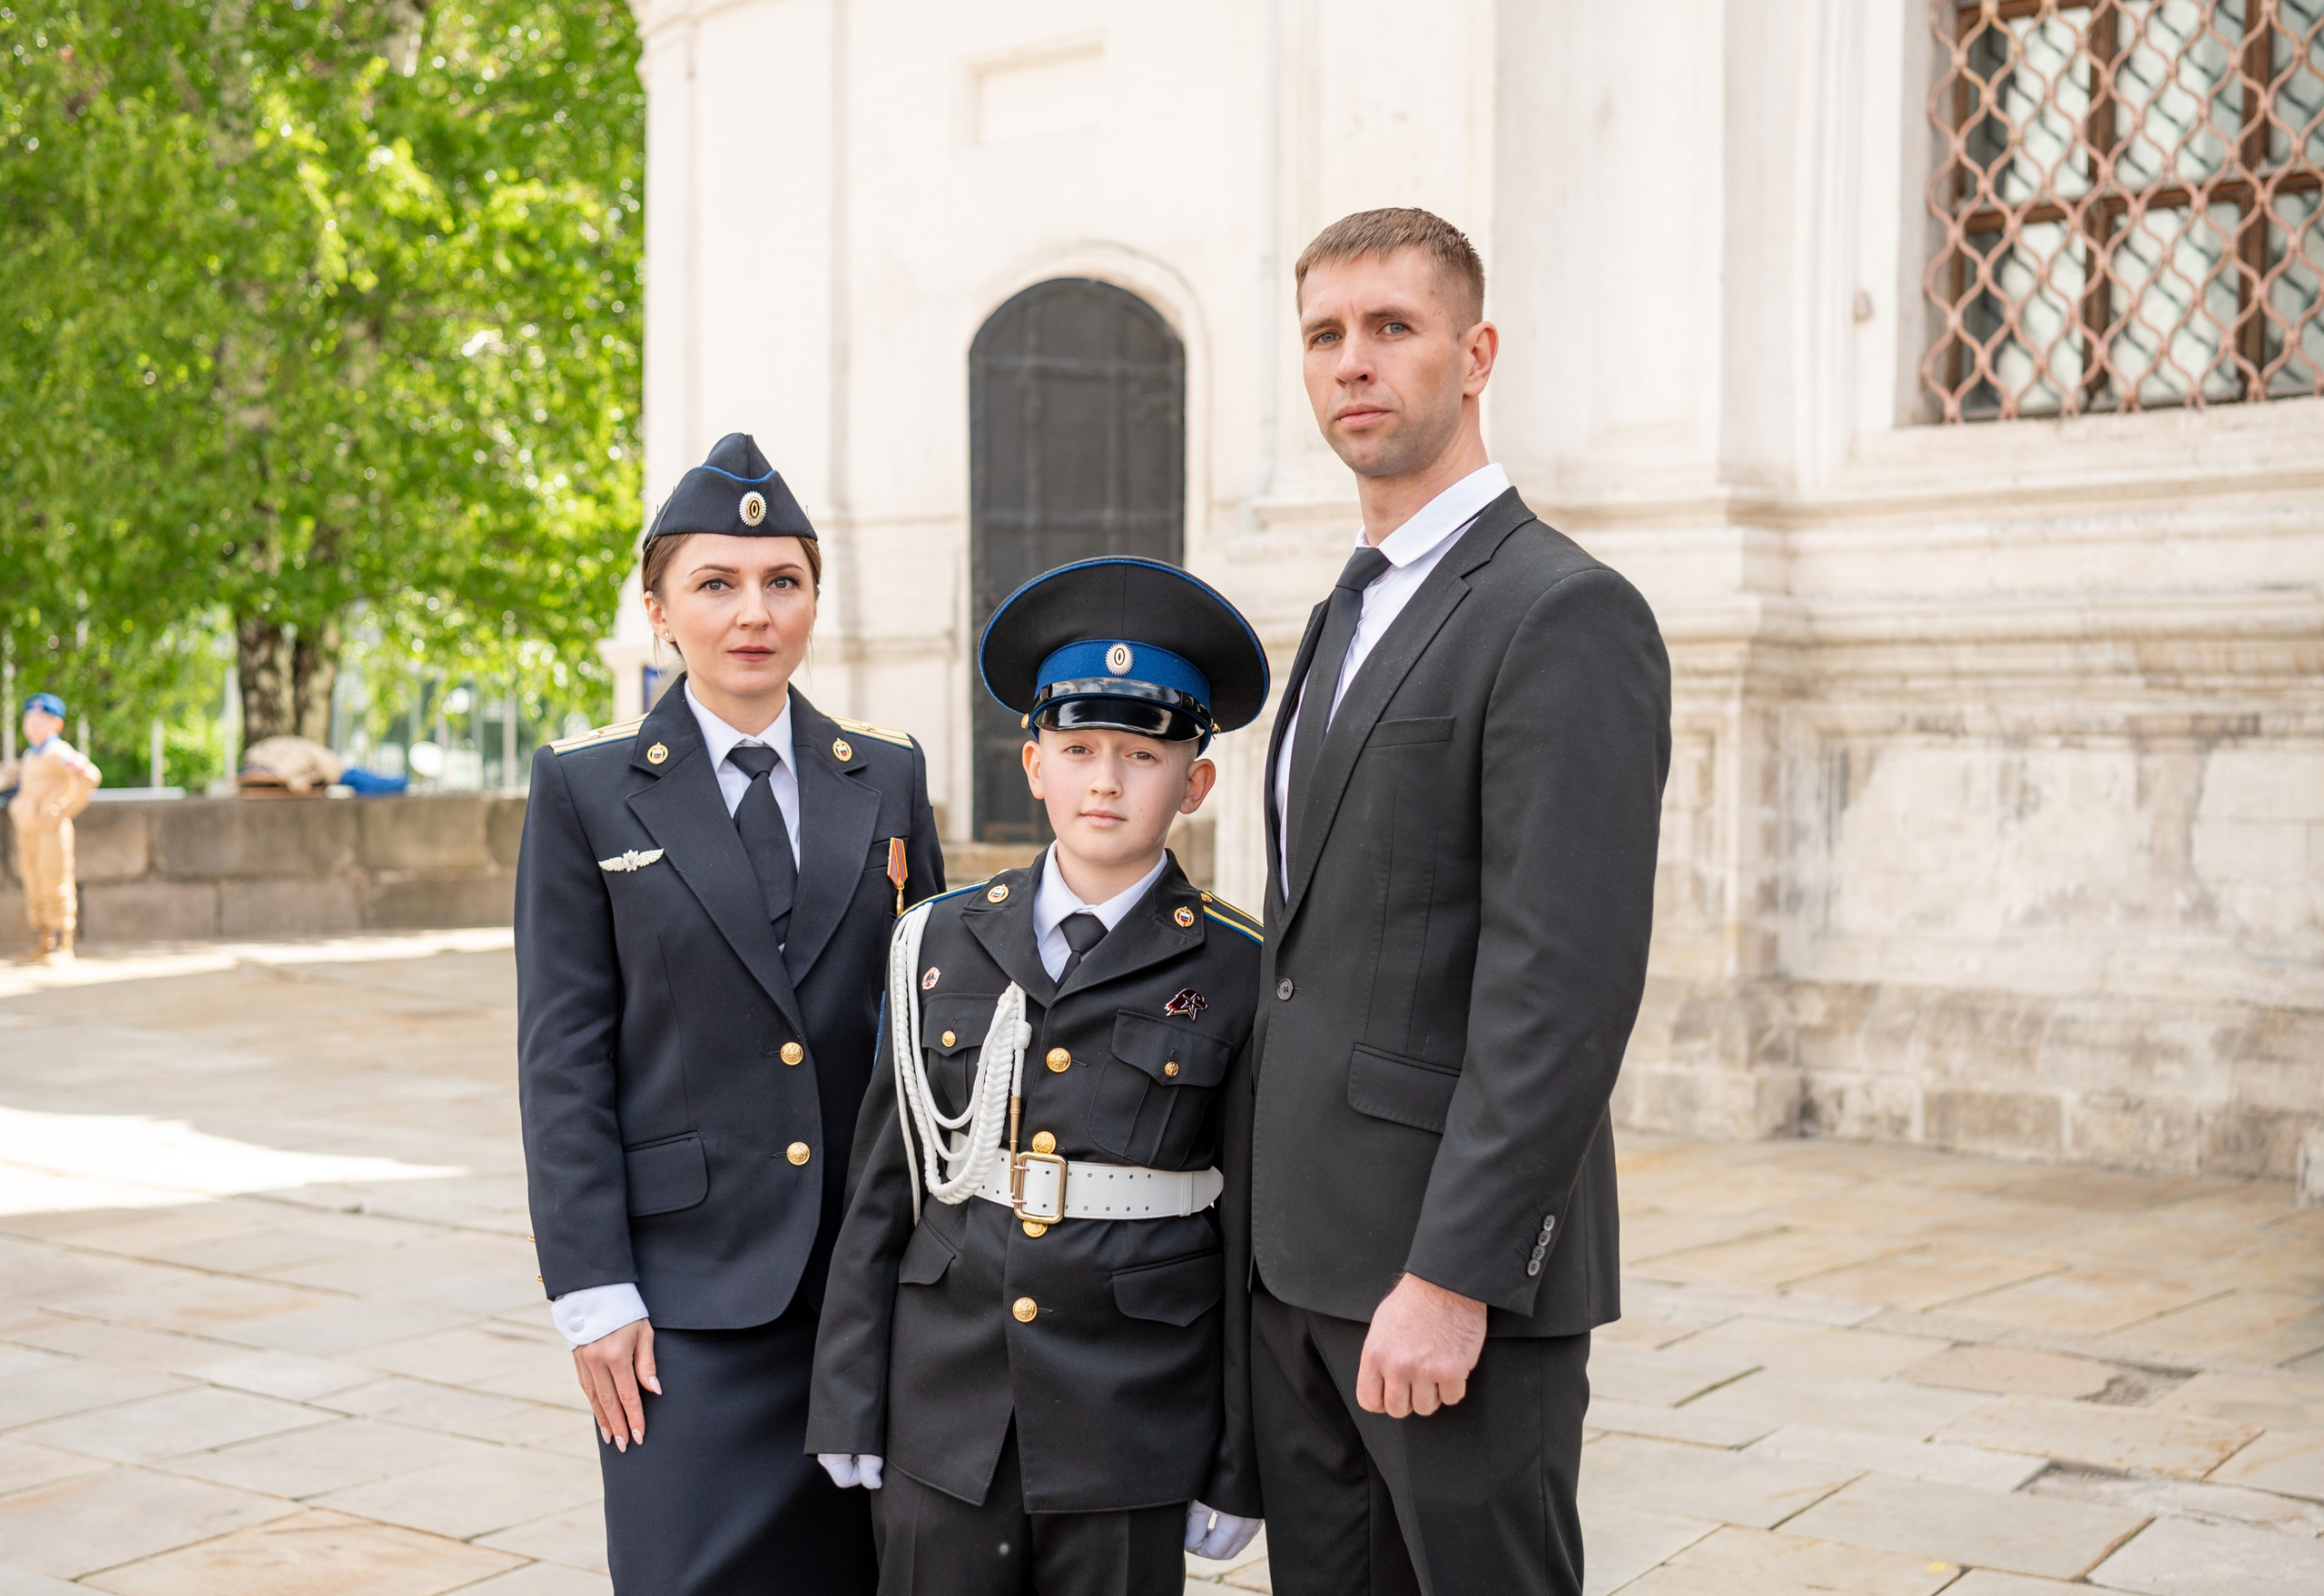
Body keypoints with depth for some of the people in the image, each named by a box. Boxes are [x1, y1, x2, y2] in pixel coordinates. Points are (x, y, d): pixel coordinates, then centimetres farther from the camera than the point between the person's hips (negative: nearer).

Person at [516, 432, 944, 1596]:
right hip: (690, 1282, -2)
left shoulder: (887, 779, 8)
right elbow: (563, 1060, -2)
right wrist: (591, 1291, -8)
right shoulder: (586, 791, 1)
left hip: (874, 1279, 3)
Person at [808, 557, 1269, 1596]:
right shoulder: (942, 944, 4)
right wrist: (850, 1408, 6)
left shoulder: (1235, 974, -3)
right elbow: (881, 1184, 7)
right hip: (944, 1420, 2)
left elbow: (1251, 1233, -2)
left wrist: (1237, 1470, -1)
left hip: (1130, 1430, -2)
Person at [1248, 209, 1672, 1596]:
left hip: (1457, 1261, -8)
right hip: (1305, 1250, 8)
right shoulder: (1352, 616, 16)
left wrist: (1452, 1276, -22)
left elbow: (1564, 987, -20)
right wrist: (1278, 1221, 13)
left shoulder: (1567, 616, -13)